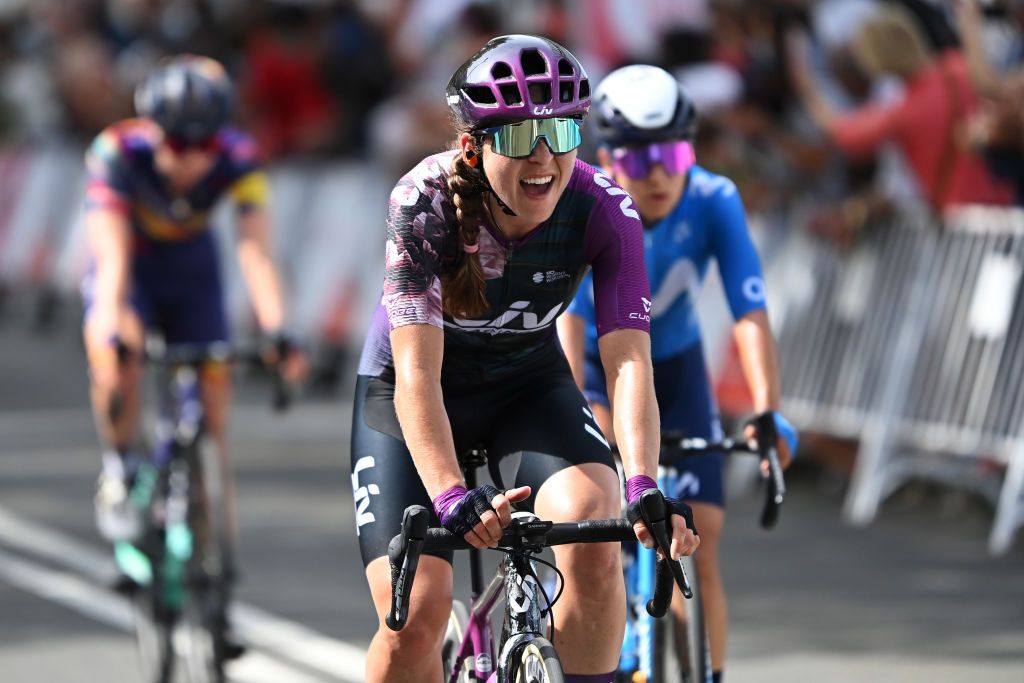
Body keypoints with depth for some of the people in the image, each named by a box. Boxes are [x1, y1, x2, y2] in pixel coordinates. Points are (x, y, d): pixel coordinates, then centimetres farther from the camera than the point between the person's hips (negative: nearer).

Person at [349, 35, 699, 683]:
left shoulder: (604, 210, -24)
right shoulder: (425, 203, -30)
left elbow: (629, 360, -31)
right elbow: (417, 371, -36)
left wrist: (644, 487, -48)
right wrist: (452, 497, -51)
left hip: (528, 385, 2)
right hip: (408, 395, -2)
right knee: (415, 615, -17)